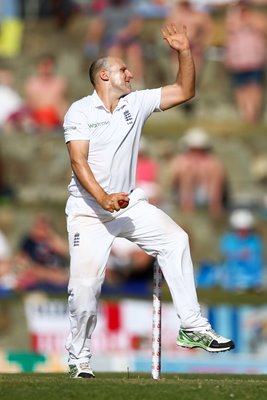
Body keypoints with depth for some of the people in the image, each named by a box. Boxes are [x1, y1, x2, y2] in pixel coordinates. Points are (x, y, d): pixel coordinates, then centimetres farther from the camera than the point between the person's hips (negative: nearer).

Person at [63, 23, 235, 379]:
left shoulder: (136, 103, 7)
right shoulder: (80, 112, -7)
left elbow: (184, 92, 8)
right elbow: (78, 161, -17)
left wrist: (184, 52, -5)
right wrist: (104, 199, -30)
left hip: (129, 203, 4)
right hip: (88, 210, -4)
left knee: (175, 239, -16)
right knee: (85, 282, -15)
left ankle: (192, 328, -15)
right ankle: (79, 358, 2)